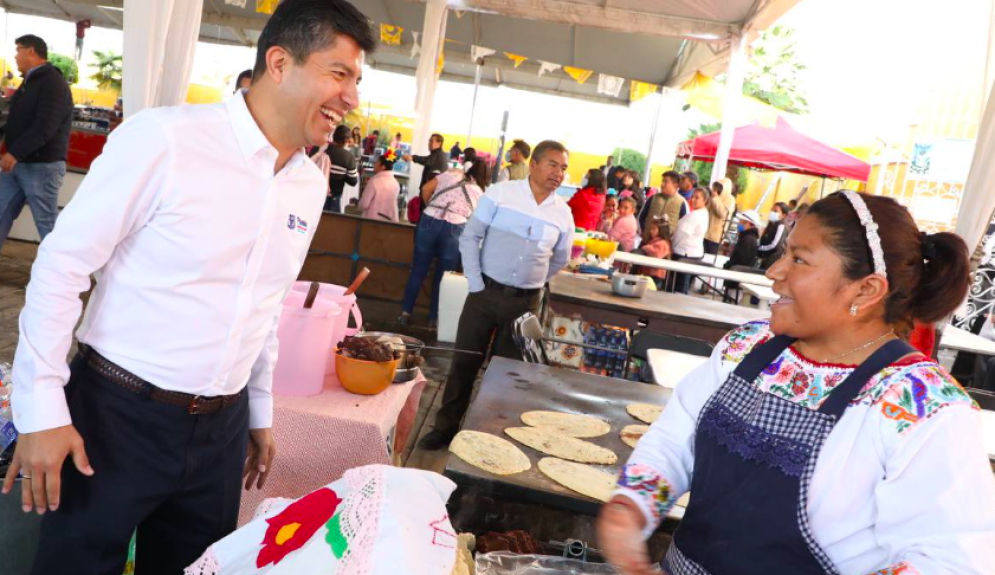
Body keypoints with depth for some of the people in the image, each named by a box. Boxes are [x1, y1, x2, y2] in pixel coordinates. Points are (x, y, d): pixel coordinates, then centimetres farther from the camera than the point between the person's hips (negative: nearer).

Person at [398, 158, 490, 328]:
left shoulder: (451, 175, 18)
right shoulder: (480, 193, 18)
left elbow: (426, 189, 12)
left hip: (430, 221, 1)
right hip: (454, 228, -1)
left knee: (418, 271, 10)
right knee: (443, 276, 10)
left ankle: (405, 313, 14)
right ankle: (434, 319, 14)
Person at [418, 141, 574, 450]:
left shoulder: (563, 213, 2)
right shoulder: (500, 192, -6)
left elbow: (560, 259, 17)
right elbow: (470, 237, -5)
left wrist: (531, 283, 12)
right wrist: (476, 284, -8)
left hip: (525, 302, 2)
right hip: (485, 293, -2)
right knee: (465, 363, 6)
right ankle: (446, 427, 22)